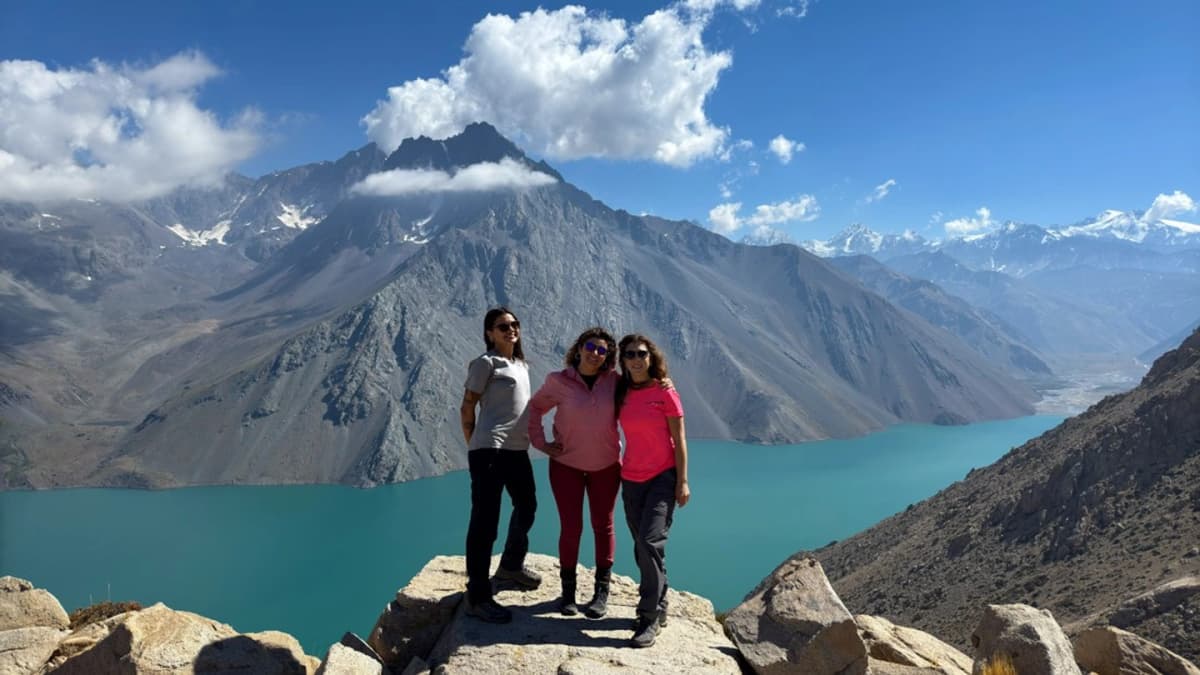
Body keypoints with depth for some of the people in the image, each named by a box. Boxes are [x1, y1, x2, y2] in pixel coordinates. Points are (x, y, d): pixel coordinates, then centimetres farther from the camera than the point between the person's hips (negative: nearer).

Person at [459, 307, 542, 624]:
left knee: (527, 506, 23)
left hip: (518, 449, 9)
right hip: (490, 450, -9)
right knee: (485, 521, -8)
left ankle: (511, 565, 44)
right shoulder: (485, 363, -4)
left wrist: (532, 437, 15)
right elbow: (467, 408, -5)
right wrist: (473, 448, -4)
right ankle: (477, 597, -2)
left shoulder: (522, 366, 19)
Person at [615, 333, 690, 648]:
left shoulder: (665, 393, -8)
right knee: (642, 548, 11)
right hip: (631, 479, 5)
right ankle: (658, 607, 27)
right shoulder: (622, 394, 5)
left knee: (650, 543, -15)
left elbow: (679, 439, -6)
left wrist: (683, 481, -9)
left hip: (663, 477, -5)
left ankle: (650, 618, -7)